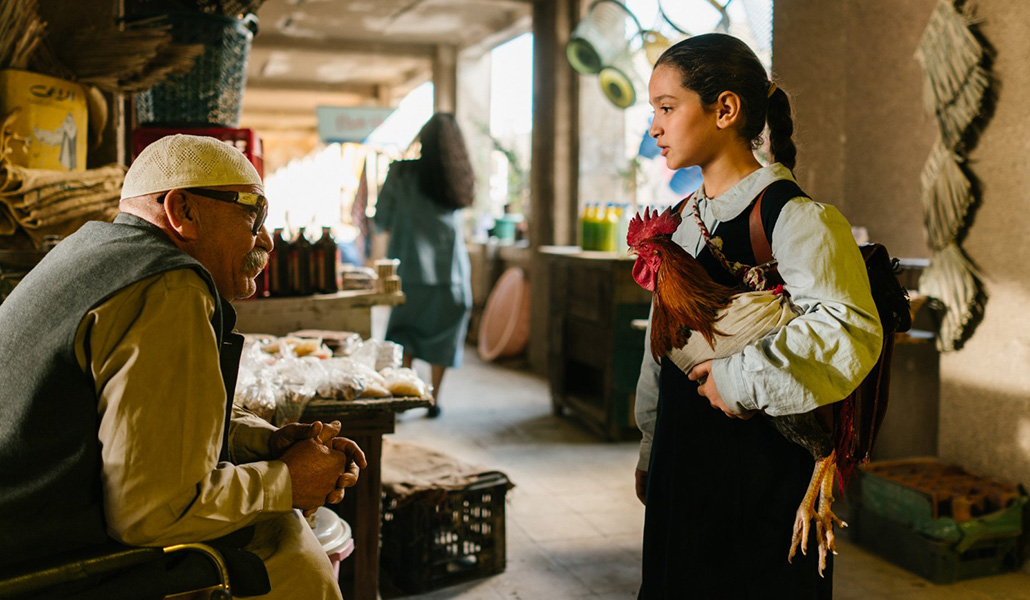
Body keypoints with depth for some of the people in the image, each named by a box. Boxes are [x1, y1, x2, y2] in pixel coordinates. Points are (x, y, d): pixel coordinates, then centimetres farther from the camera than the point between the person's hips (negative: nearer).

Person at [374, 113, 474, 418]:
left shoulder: (402, 172, -8)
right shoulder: (460, 178, -1)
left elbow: (382, 220, -1)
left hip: (410, 267, -2)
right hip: (451, 267, 2)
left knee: (404, 330, 12)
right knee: (443, 333, 12)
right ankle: (434, 398, 16)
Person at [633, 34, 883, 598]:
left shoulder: (794, 219, -16)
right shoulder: (681, 221, 10)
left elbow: (849, 332, -30)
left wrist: (744, 379, -22)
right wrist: (651, 450, 20)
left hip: (765, 472, -7)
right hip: (682, 465, 7)